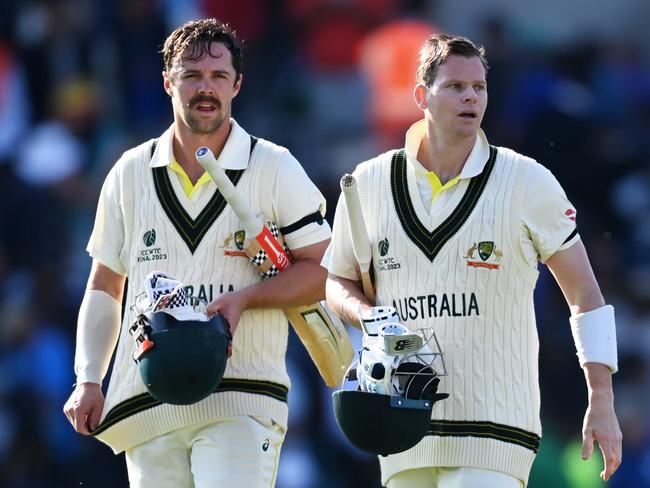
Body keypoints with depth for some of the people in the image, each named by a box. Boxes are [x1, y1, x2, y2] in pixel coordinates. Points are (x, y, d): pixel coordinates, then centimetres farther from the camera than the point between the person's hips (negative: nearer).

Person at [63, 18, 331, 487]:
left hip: (242, 400, -4)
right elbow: (105, 289, 18)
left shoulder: (275, 170, 3)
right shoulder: (131, 174, 12)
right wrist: (88, 381, 7)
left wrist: (244, 298, -12)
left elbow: (323, 269, 3)